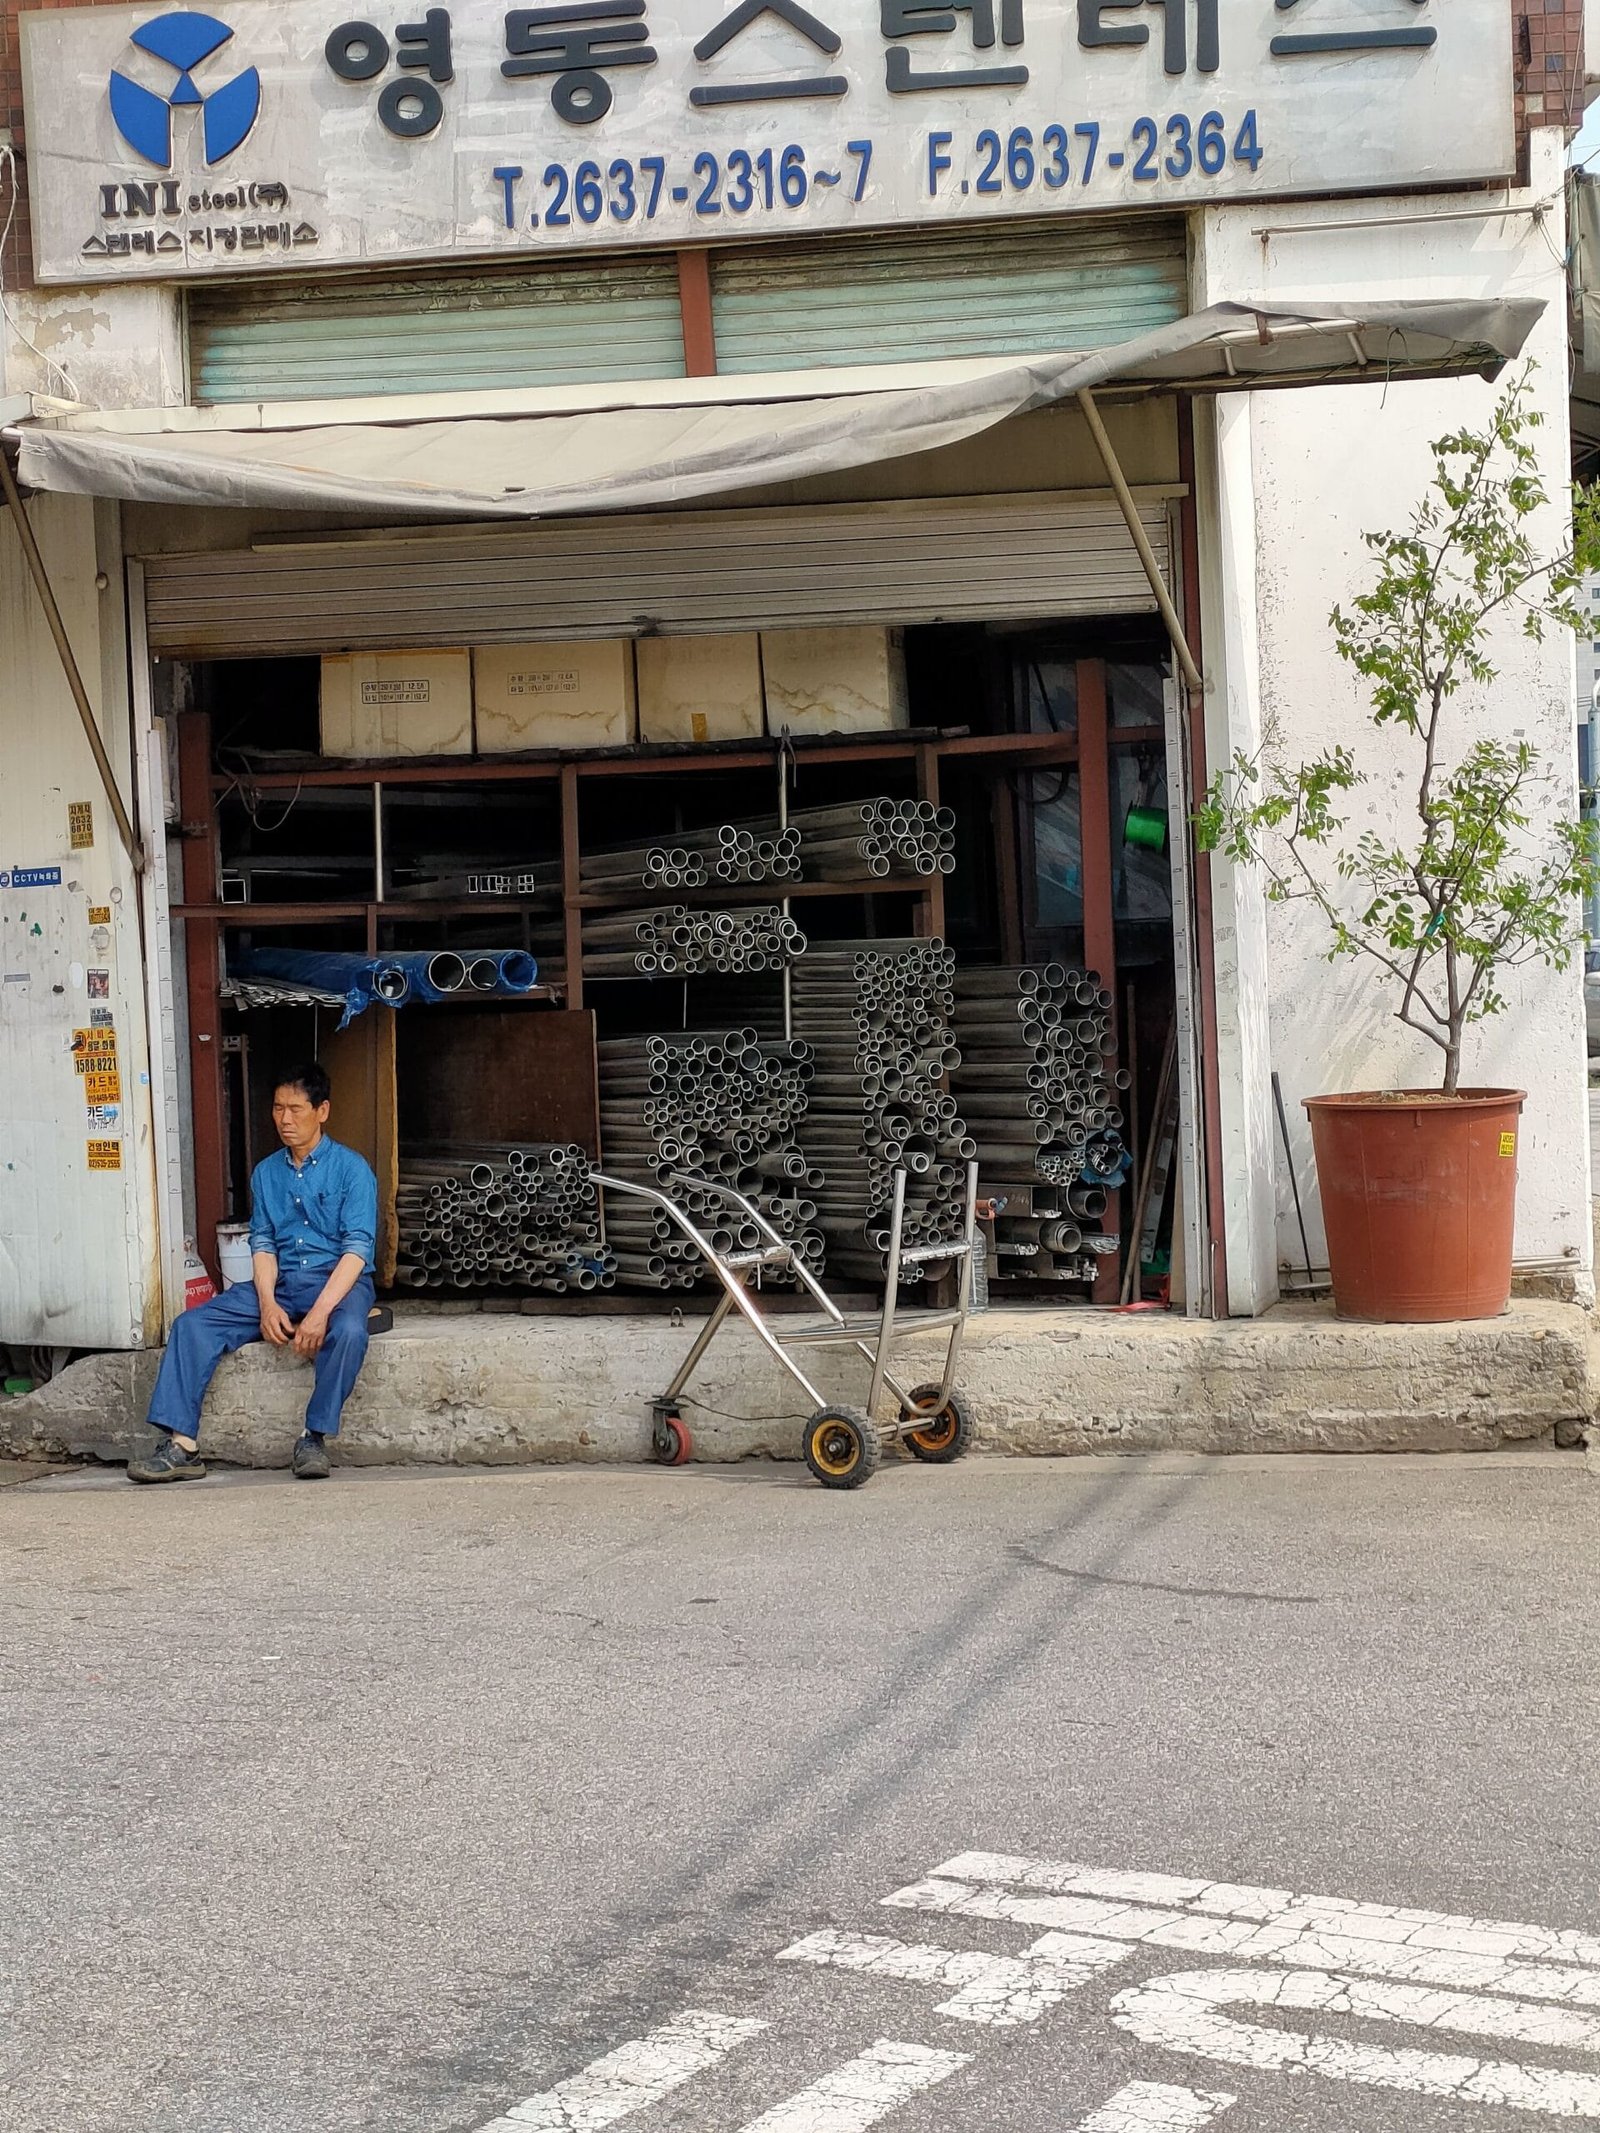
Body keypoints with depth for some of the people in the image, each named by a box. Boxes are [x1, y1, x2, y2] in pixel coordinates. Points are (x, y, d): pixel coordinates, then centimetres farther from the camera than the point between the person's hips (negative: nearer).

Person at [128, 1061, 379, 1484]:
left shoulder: (350, 1169, -3)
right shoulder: (266, 1173, 14)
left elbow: (358, 1246, -12)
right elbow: (263, 1243, 7)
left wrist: (321, 1311, -25)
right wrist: (267, 1304, -12)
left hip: (338, 1281, -5)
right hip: (281, 1285, 5)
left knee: (348, 1331, -39)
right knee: (194, 1324, -15)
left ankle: (314, 1440, -26)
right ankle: (181, 1445, -24)